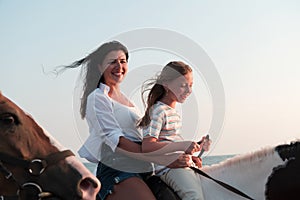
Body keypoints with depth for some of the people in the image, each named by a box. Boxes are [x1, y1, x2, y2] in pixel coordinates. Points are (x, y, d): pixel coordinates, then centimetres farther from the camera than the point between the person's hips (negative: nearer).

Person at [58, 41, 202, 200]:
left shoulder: (125, 99, 25)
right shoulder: (98, 98, -1)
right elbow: (116, 141, -13)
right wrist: (164, 160, -20)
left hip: (143, 172, 9)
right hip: (116, 170, -8)